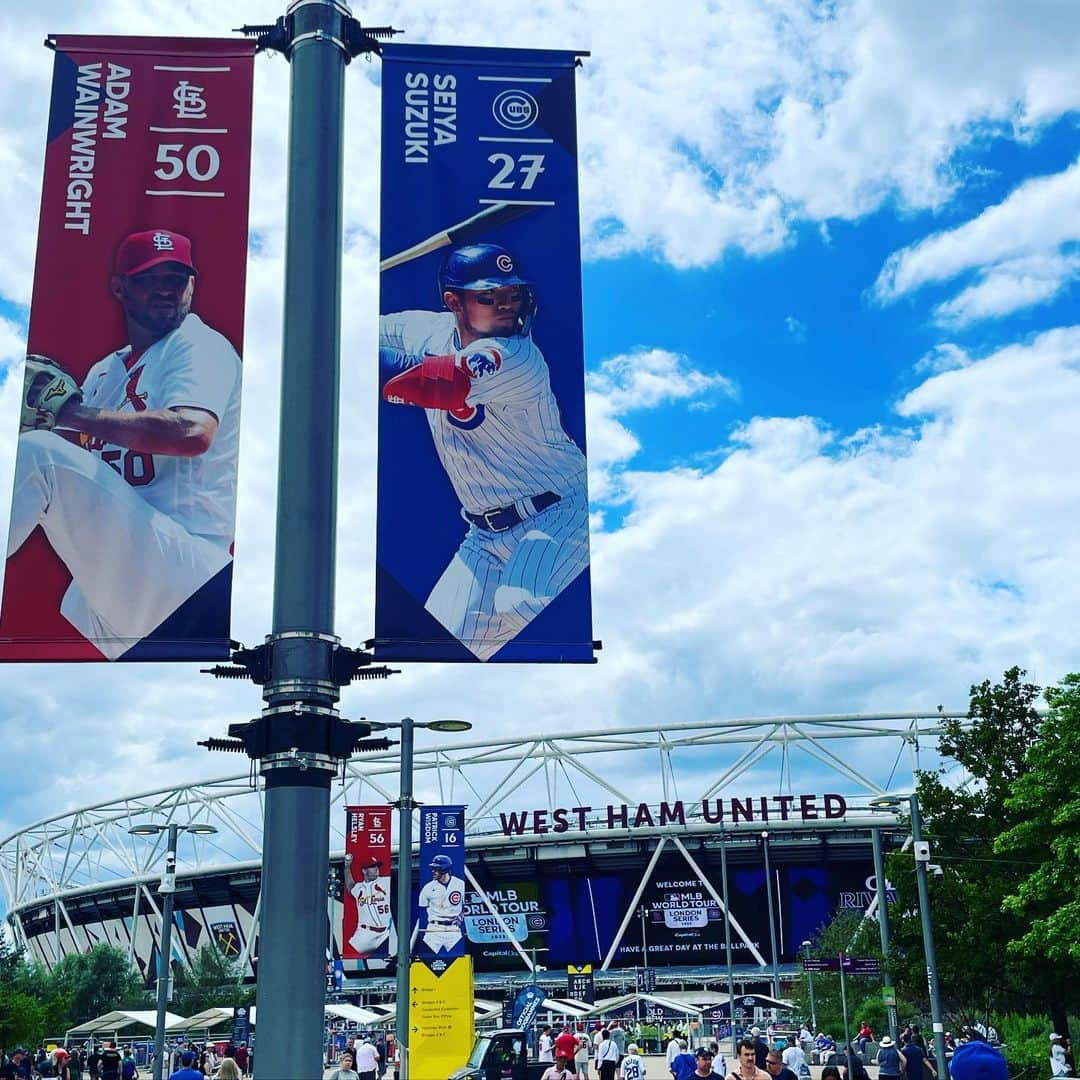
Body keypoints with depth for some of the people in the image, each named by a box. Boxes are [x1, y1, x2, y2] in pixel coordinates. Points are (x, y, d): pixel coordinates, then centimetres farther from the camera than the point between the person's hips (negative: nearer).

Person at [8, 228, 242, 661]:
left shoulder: (199, 346, -1)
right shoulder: (105, 372, 23)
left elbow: (193, 433, -23)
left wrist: (71, 414, -17)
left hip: (184, 558, -8)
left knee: (36, 452, -22)